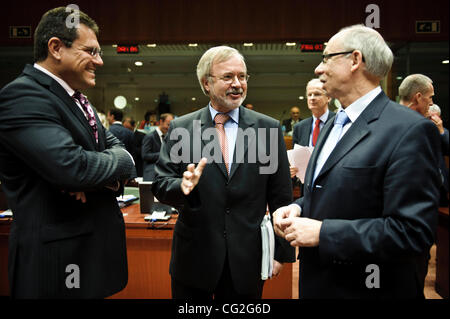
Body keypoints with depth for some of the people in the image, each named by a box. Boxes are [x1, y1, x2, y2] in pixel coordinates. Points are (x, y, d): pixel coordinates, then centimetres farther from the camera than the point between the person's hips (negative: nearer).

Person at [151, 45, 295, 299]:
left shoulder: (269, 128, -1)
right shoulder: (181, 128, -1)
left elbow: (281, 197, 0)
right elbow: (160, 185, -2)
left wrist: (281, 251, 0)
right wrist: (183, 186, -23)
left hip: (248, 260, 0)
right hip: (194, 259, 1)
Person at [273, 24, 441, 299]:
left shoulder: (410, 130, -18)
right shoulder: (333, 125, 8)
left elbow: (413, 232, -23)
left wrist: (322, 232, -23)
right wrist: (297, 208, -3)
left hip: (365, 288, -7)